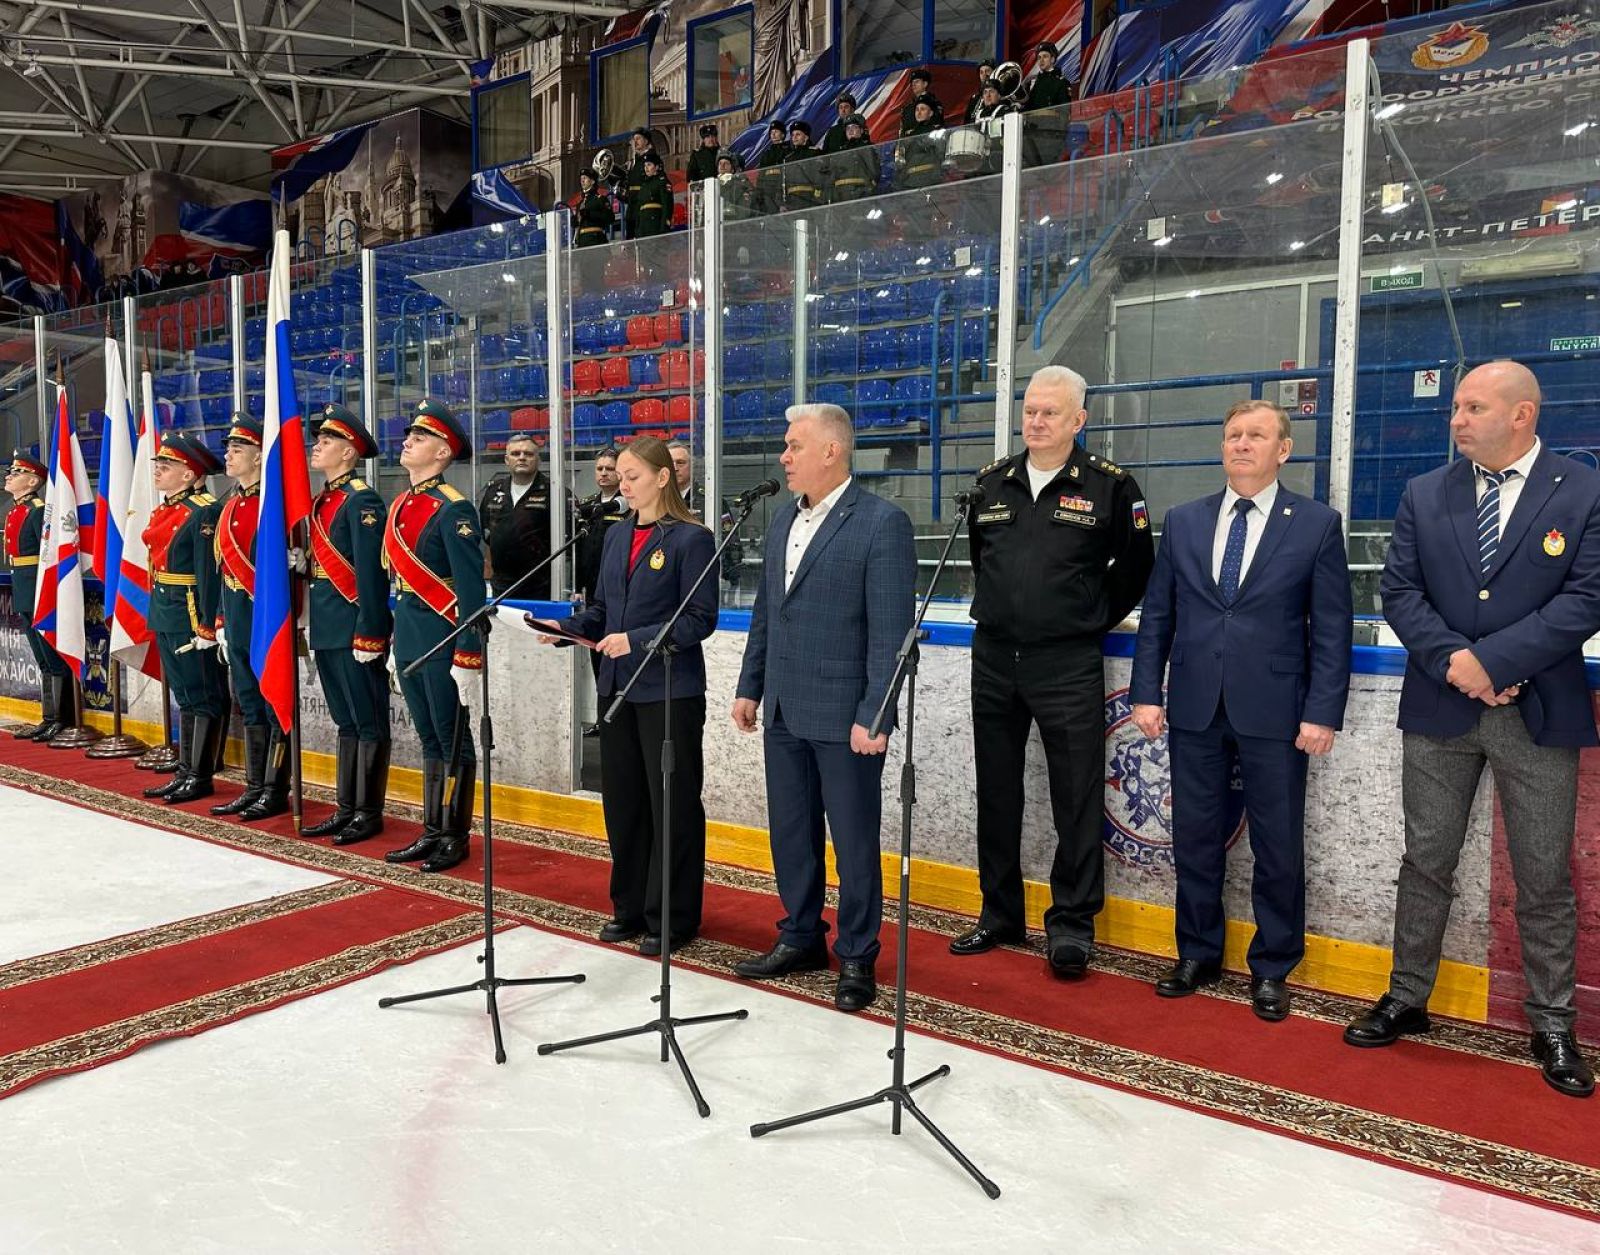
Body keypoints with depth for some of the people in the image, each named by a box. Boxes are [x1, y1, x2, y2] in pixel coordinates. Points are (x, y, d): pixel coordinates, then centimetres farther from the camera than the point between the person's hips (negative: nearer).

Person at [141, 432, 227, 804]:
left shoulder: (205, 512, -14)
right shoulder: (162, 512, 14)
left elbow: (210, 573, -19)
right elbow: (157, 562, 19)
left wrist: (207, 626, -21)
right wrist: (156, 613, 17)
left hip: (193, 615, -9)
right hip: (165, 615, 9)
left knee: (204, 697, 0)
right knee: (183, 695, 14)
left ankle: (200, 777, 7)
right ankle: (185, 772, 22)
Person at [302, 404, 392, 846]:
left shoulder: (362, 500, -12)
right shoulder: (323, 499, 15)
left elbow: (371, 572, -18)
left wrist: (368, 634, -21)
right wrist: (314, 623, 17)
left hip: (353, 627, -9)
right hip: (327, 628, 9)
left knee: (368, 723, 1)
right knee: (345, 722, 15)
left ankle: (368, 813, 10)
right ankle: (346, 809, 23)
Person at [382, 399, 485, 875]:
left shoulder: (453, 509, -13)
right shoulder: (400, 506, 13)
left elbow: (471, 591, -17)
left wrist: (468, 659, -20)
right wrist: (397, 645, 19)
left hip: (442, 640, -8)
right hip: (409, 638, 8)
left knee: (452, 739, 3)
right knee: (430, 739, 15)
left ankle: (455, 837, 15)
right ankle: (432, 833, 25)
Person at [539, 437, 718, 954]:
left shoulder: (691, 538, -8)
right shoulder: (617, 537, 13)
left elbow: (701, 619, -13)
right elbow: (601, 608, 15)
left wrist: (636, 639, -21)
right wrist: (565, 627, -3)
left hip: (669, 691, -7)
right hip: (618, 688, 7)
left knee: (673, 805, 3)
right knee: (622, 800, 14)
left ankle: (673, 918, 15)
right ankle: (630, 907, 28)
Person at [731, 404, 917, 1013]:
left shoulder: (882, 522, -12)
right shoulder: (784, 519, 12)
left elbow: (891, 630, -16)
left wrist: (874, 715, -19)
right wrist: (750, 687, 15)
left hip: (844, 716, -7)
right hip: (784, 711, 7)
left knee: (854, 841, 6)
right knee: (790, 832, 16)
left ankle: (856, 956, 21)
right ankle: (800, 938, 33)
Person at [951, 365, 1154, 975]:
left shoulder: (1109, 485, -3)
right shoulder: (992, 482, 9)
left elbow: (1136, 563, 7)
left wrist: (1094, 619, 6)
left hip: (1068, 665, -4)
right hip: (993, 657, 5)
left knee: (1077, 800, -1)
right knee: (996, 794, 12)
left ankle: (1071, 923, 12)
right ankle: (1000, 914, 25)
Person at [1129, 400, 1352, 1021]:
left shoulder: (1317, 524, 1)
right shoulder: (1183, 521, 9)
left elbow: (1332, 627, -2)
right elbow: (1157, 614, 9)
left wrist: (1322, 712, -8)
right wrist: (1146, 692, 3)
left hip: (1274, 714, -2)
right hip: (1194, 710, 3)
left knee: (1278, 848, 6)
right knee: (1195, 840, 11)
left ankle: (1271, 969, 23)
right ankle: (1198, 955, 27)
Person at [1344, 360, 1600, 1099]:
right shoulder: (1424, 494, 6)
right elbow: (1398, 592, 1)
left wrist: (1491, 660, -18)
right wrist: (1453, 662, -14)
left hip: (1539, 713, -2)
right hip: (1439, 708, 2)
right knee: (1426, 864, 11)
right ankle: (1407, 999, 24)